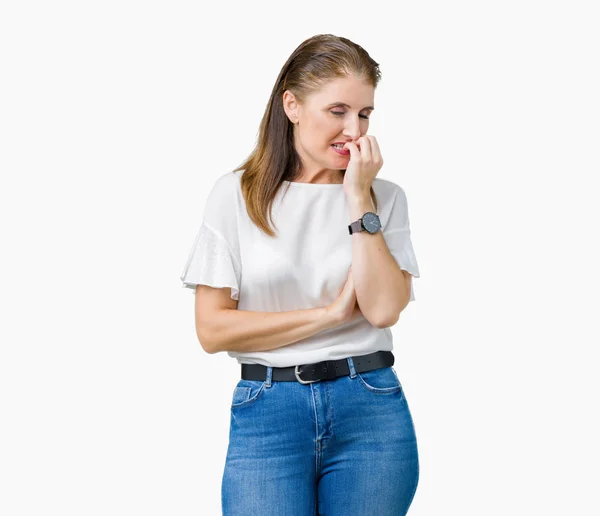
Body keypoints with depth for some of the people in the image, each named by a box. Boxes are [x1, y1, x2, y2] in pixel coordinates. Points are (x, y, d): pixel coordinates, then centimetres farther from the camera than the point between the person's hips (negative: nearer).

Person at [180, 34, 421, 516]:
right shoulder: (235, 195, 1)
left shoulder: (384, 197, 4)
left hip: (371, 409, 1)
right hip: (267, 412, -1)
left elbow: (383, 309, -9)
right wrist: (331, 313, -7)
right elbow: (212, 330, -5)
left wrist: (359, 200, -9)